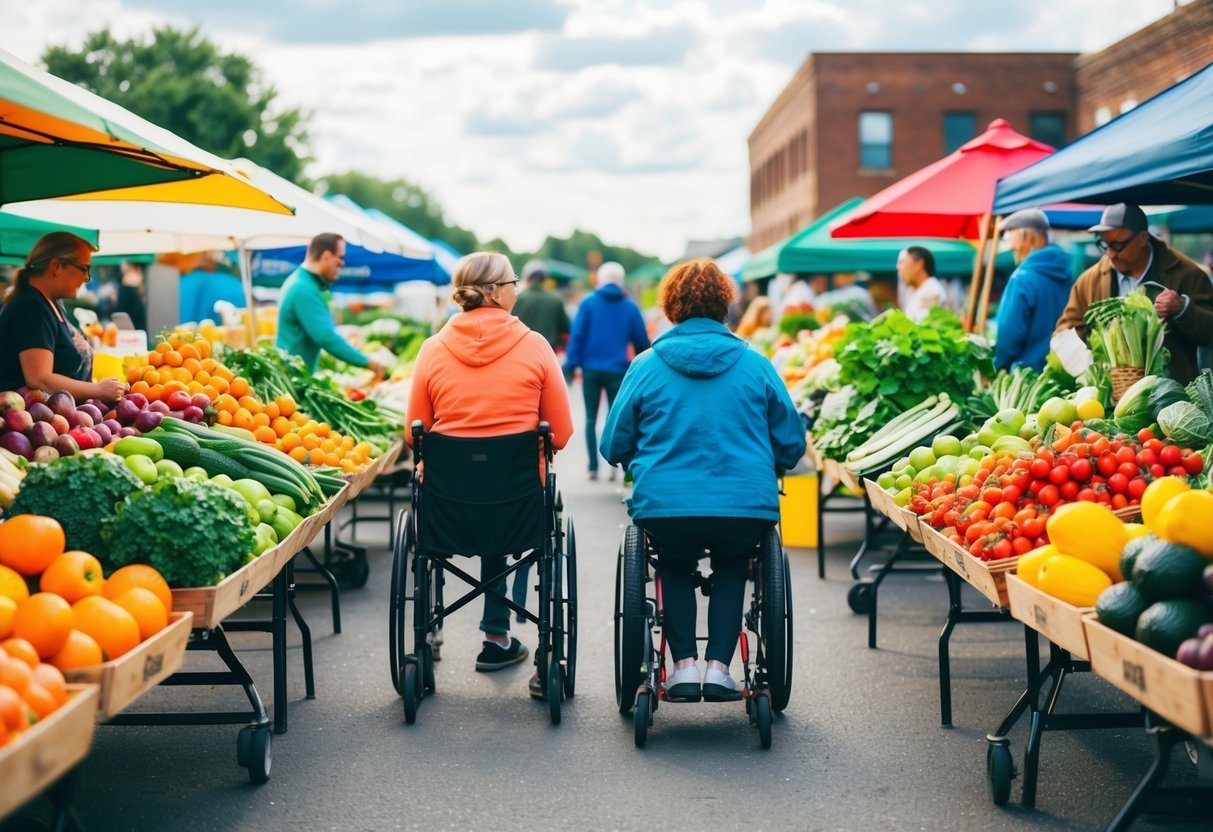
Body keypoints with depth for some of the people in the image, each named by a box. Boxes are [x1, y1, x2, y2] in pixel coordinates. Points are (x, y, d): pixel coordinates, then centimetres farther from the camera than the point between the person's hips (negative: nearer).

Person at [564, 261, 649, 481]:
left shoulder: (588, 303, -2)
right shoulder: (630, 307, 1)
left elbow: (576, 335, -9)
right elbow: (641, 342, 5)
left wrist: (571, 365, -9)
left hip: (591, 369, 0)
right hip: (618, 370, 1)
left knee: (591, 419, 10)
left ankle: (593, 467, 3)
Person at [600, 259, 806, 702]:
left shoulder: (646, 366, 2)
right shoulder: (755, 364, 4)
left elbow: (614, 447, 7)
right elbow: (792, 445, 10)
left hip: (664, 510, 0)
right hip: (746, 511, 0)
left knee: (675, 566, 32)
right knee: (731, 567, 32)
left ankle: (684, 665, 19)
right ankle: (718, 666, 19)